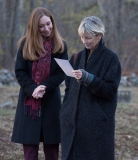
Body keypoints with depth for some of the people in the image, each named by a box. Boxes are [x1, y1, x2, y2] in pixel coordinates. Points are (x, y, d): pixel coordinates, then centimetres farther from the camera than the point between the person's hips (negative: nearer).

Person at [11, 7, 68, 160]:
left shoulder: (60, 45, 4)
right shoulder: (25, 44, 3)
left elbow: (62, 73, -2)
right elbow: (19, 71, -1)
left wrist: (45, 88, -16)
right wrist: (32, 89, -16)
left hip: (51, 100, 0)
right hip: (29, 101, 0)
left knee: (51, 147, 2)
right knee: (29, 146, 0)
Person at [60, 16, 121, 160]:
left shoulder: (111, 59, -4)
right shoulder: (77, 58, 12)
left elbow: (110, 90, -12)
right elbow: (69, 88, 13)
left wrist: (87, 78, -23)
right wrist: (65, 114, 3)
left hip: (98, 123, -5)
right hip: (74, 121, 5)